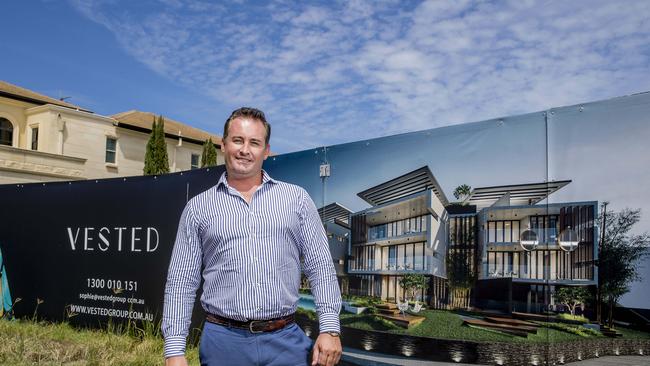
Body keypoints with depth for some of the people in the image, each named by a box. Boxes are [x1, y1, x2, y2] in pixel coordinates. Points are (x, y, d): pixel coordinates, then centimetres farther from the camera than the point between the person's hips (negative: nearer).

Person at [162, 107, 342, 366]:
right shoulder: (198, 208, 5)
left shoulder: (297, 199, 5)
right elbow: (181, 283, 4)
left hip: (285, 341, 0)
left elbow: (321, 267, 3)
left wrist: (330, 328, -5)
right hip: (223, 343, 0)